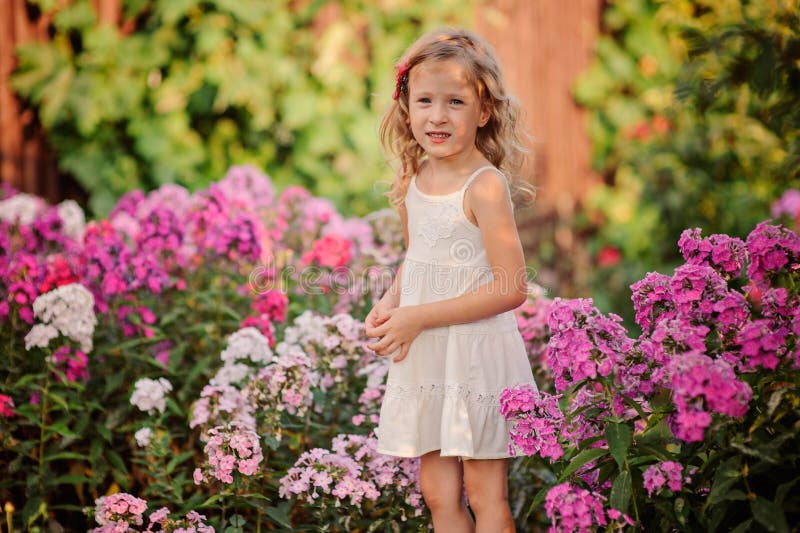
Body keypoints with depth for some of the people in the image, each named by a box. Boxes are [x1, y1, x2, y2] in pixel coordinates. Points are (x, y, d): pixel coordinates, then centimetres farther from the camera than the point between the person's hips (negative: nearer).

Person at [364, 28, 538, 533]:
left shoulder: (485, 187, -17)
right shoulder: (413, 182, 4)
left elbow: (512, 289, -20)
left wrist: (419, 317, -18)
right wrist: (390, 304, 1)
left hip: (477, 357, -7)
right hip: (424, 359, 7)